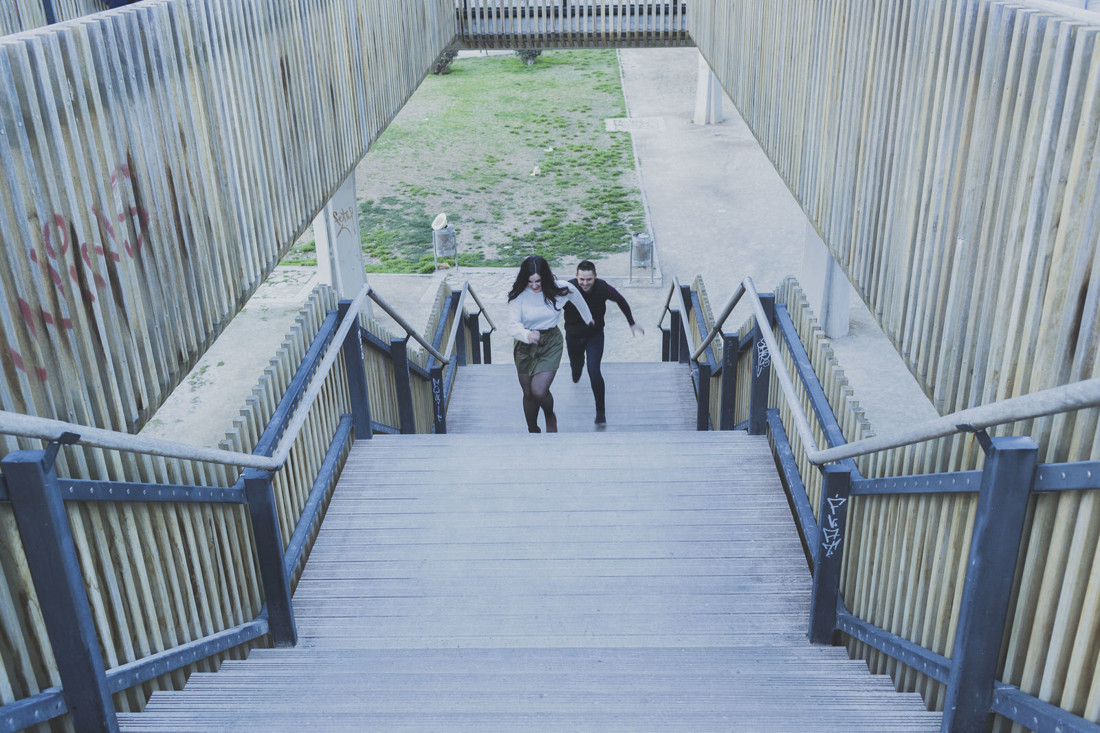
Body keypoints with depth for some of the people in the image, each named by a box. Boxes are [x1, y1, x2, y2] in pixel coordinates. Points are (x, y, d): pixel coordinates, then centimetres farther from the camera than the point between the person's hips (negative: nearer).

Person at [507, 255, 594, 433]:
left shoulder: (560, 289, -13)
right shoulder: (519, 295, -17)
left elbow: (577, 298, 9)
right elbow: (513, 325, -25)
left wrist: (588, 318, 27)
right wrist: (526, 334, -48)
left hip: (550, 344, -1)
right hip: (525, 346, 1)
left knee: (539, 391, -16)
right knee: (528, 394, 13)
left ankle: (550, 417, 18)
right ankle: (533, 431, 37)